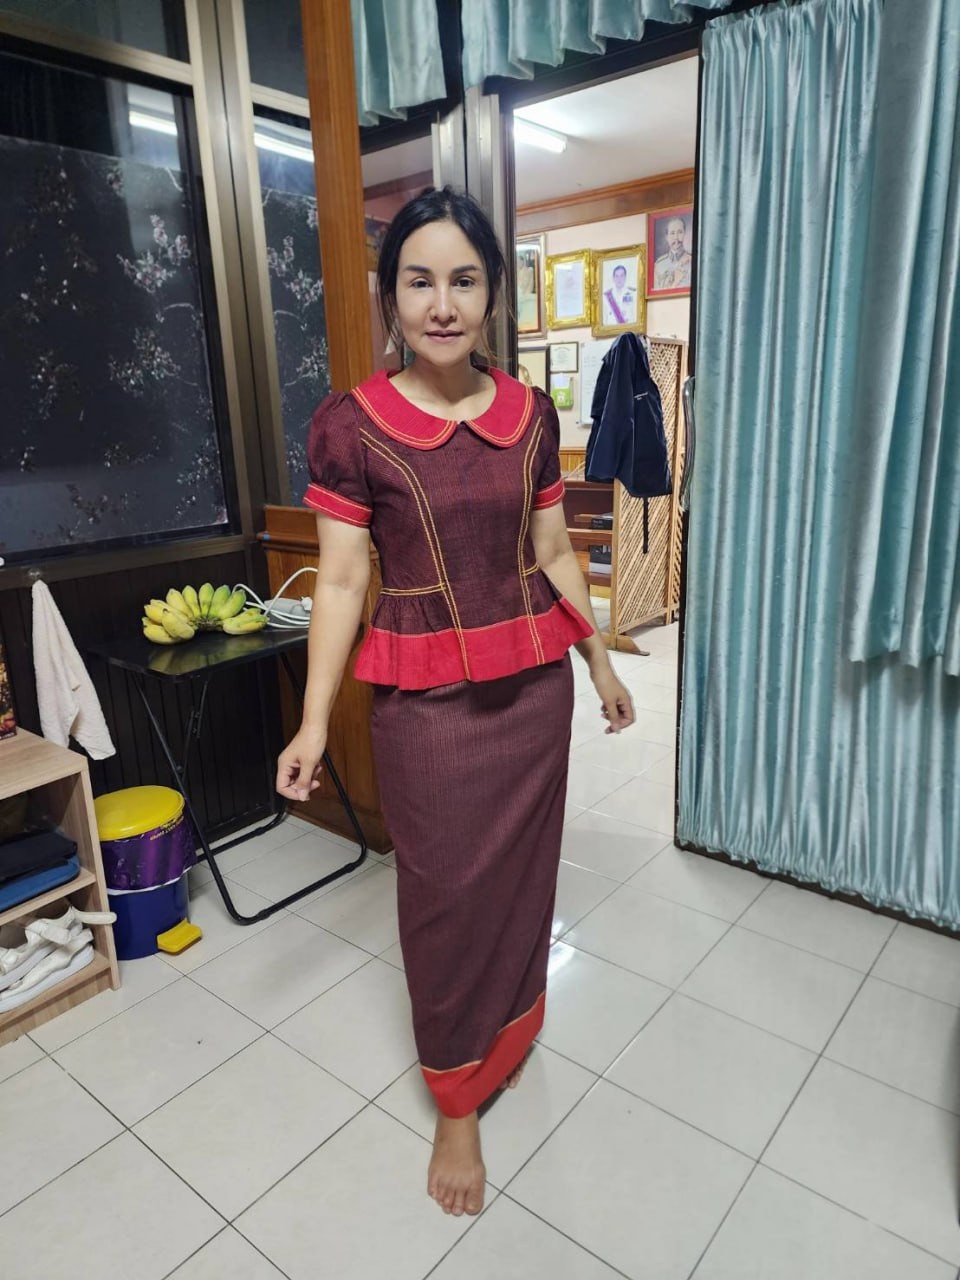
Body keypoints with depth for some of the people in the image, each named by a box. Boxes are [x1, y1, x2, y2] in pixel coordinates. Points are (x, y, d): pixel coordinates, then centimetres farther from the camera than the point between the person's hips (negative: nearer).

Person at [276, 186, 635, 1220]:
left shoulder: (531, 414, 1)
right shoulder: (349, 425, -9)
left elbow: (552, 552, 9)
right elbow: (340, 578, -8)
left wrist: (601, 661, 14)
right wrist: (313, 723, -10)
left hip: (535, 682, 4)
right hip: (425, 697, -3)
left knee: (522, 864, 18)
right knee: (445, 891, 8)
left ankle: (511, 1018, 49)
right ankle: (456, 1105, 32)